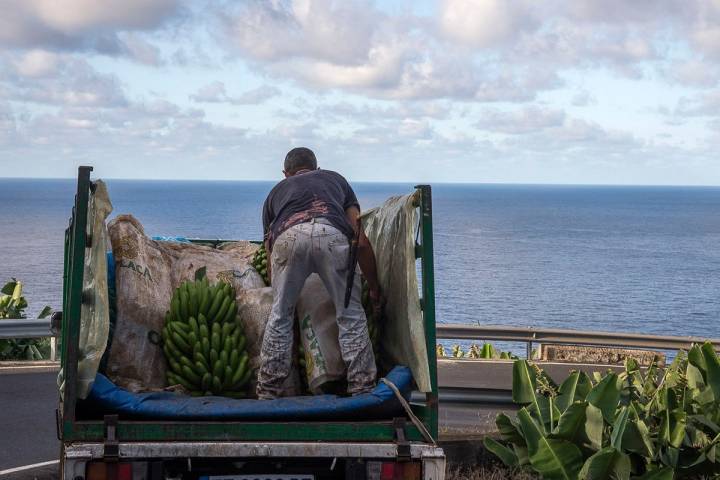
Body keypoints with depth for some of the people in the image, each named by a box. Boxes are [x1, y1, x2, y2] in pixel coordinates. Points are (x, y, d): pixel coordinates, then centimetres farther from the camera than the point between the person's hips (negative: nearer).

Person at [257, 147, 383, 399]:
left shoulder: (277, 191, 40)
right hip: (332, 234, -1)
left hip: (288, 236, 1)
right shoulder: (335, 179, 39)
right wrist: (374, 287, 38)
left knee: (280, 317, 19)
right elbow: (361, 241, 28)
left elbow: (271, 260, 39)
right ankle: (363, 392, 13)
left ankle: (267, 393, 23)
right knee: (351, 315, 13)